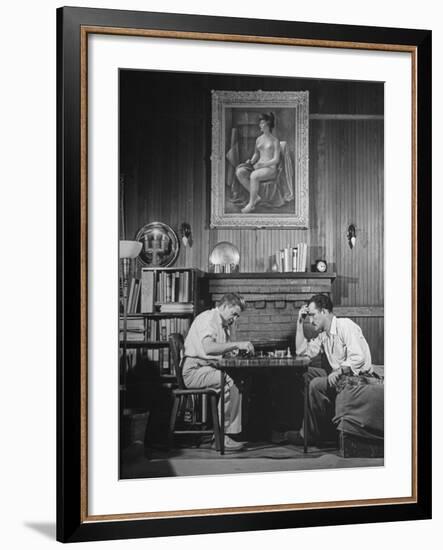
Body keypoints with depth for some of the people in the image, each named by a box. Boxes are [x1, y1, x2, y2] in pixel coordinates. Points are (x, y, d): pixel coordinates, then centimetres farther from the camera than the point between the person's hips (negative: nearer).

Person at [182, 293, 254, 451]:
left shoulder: (224, 325, 21)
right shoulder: (207, 318, -11)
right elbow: (208, 348, -29)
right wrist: (237, 345, -29)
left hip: (210, 369, 9)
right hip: (195, 371, -9)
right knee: (230, 382, -30)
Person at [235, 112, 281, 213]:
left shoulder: (275, 141, -2)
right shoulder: (259, 139, 15)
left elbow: (276, 160, -8)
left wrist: (264, 164, -23)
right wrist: (251, 161, 3)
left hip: (270, 168, -6)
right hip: (258, 166, 6)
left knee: (254, 176, -38)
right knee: (239, 172, -22)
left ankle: (251, 204, -28)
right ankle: (256, 197, -17)